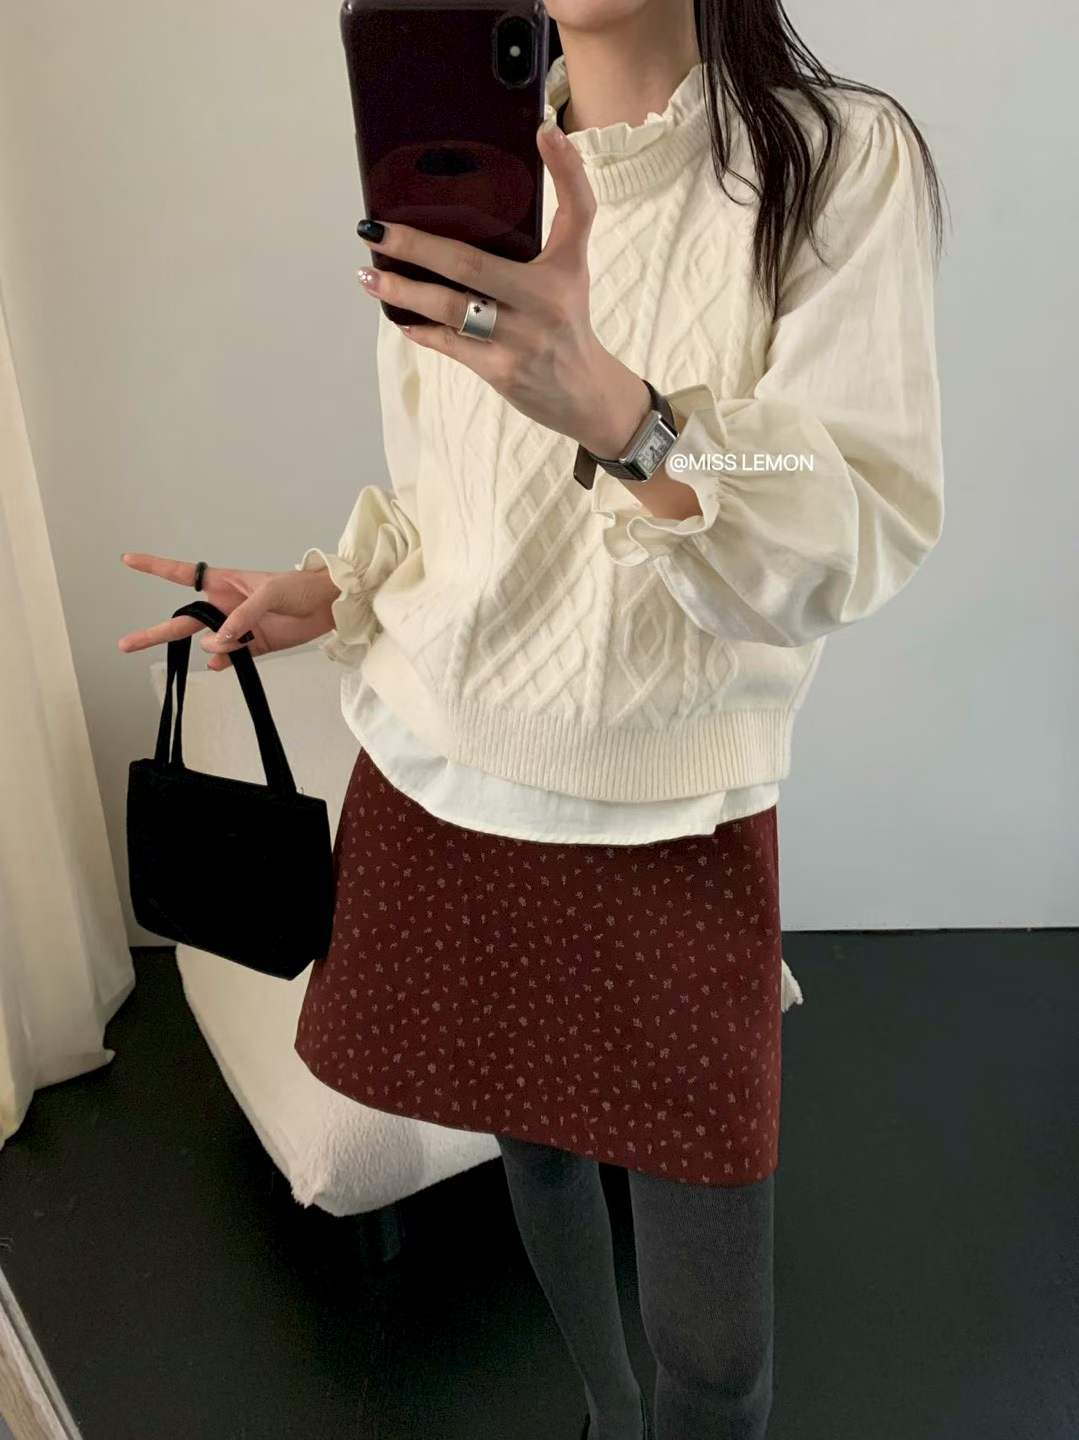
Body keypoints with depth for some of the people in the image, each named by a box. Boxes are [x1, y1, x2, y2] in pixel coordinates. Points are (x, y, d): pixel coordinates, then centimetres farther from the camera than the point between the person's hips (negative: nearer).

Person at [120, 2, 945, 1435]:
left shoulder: (842, 160, -5)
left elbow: (867, 537, -17)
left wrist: (612, 407, -32)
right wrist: (328, 592, 1)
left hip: (675, 824, -3)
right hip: (436, 791, 4)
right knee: (532, 1137, 21)